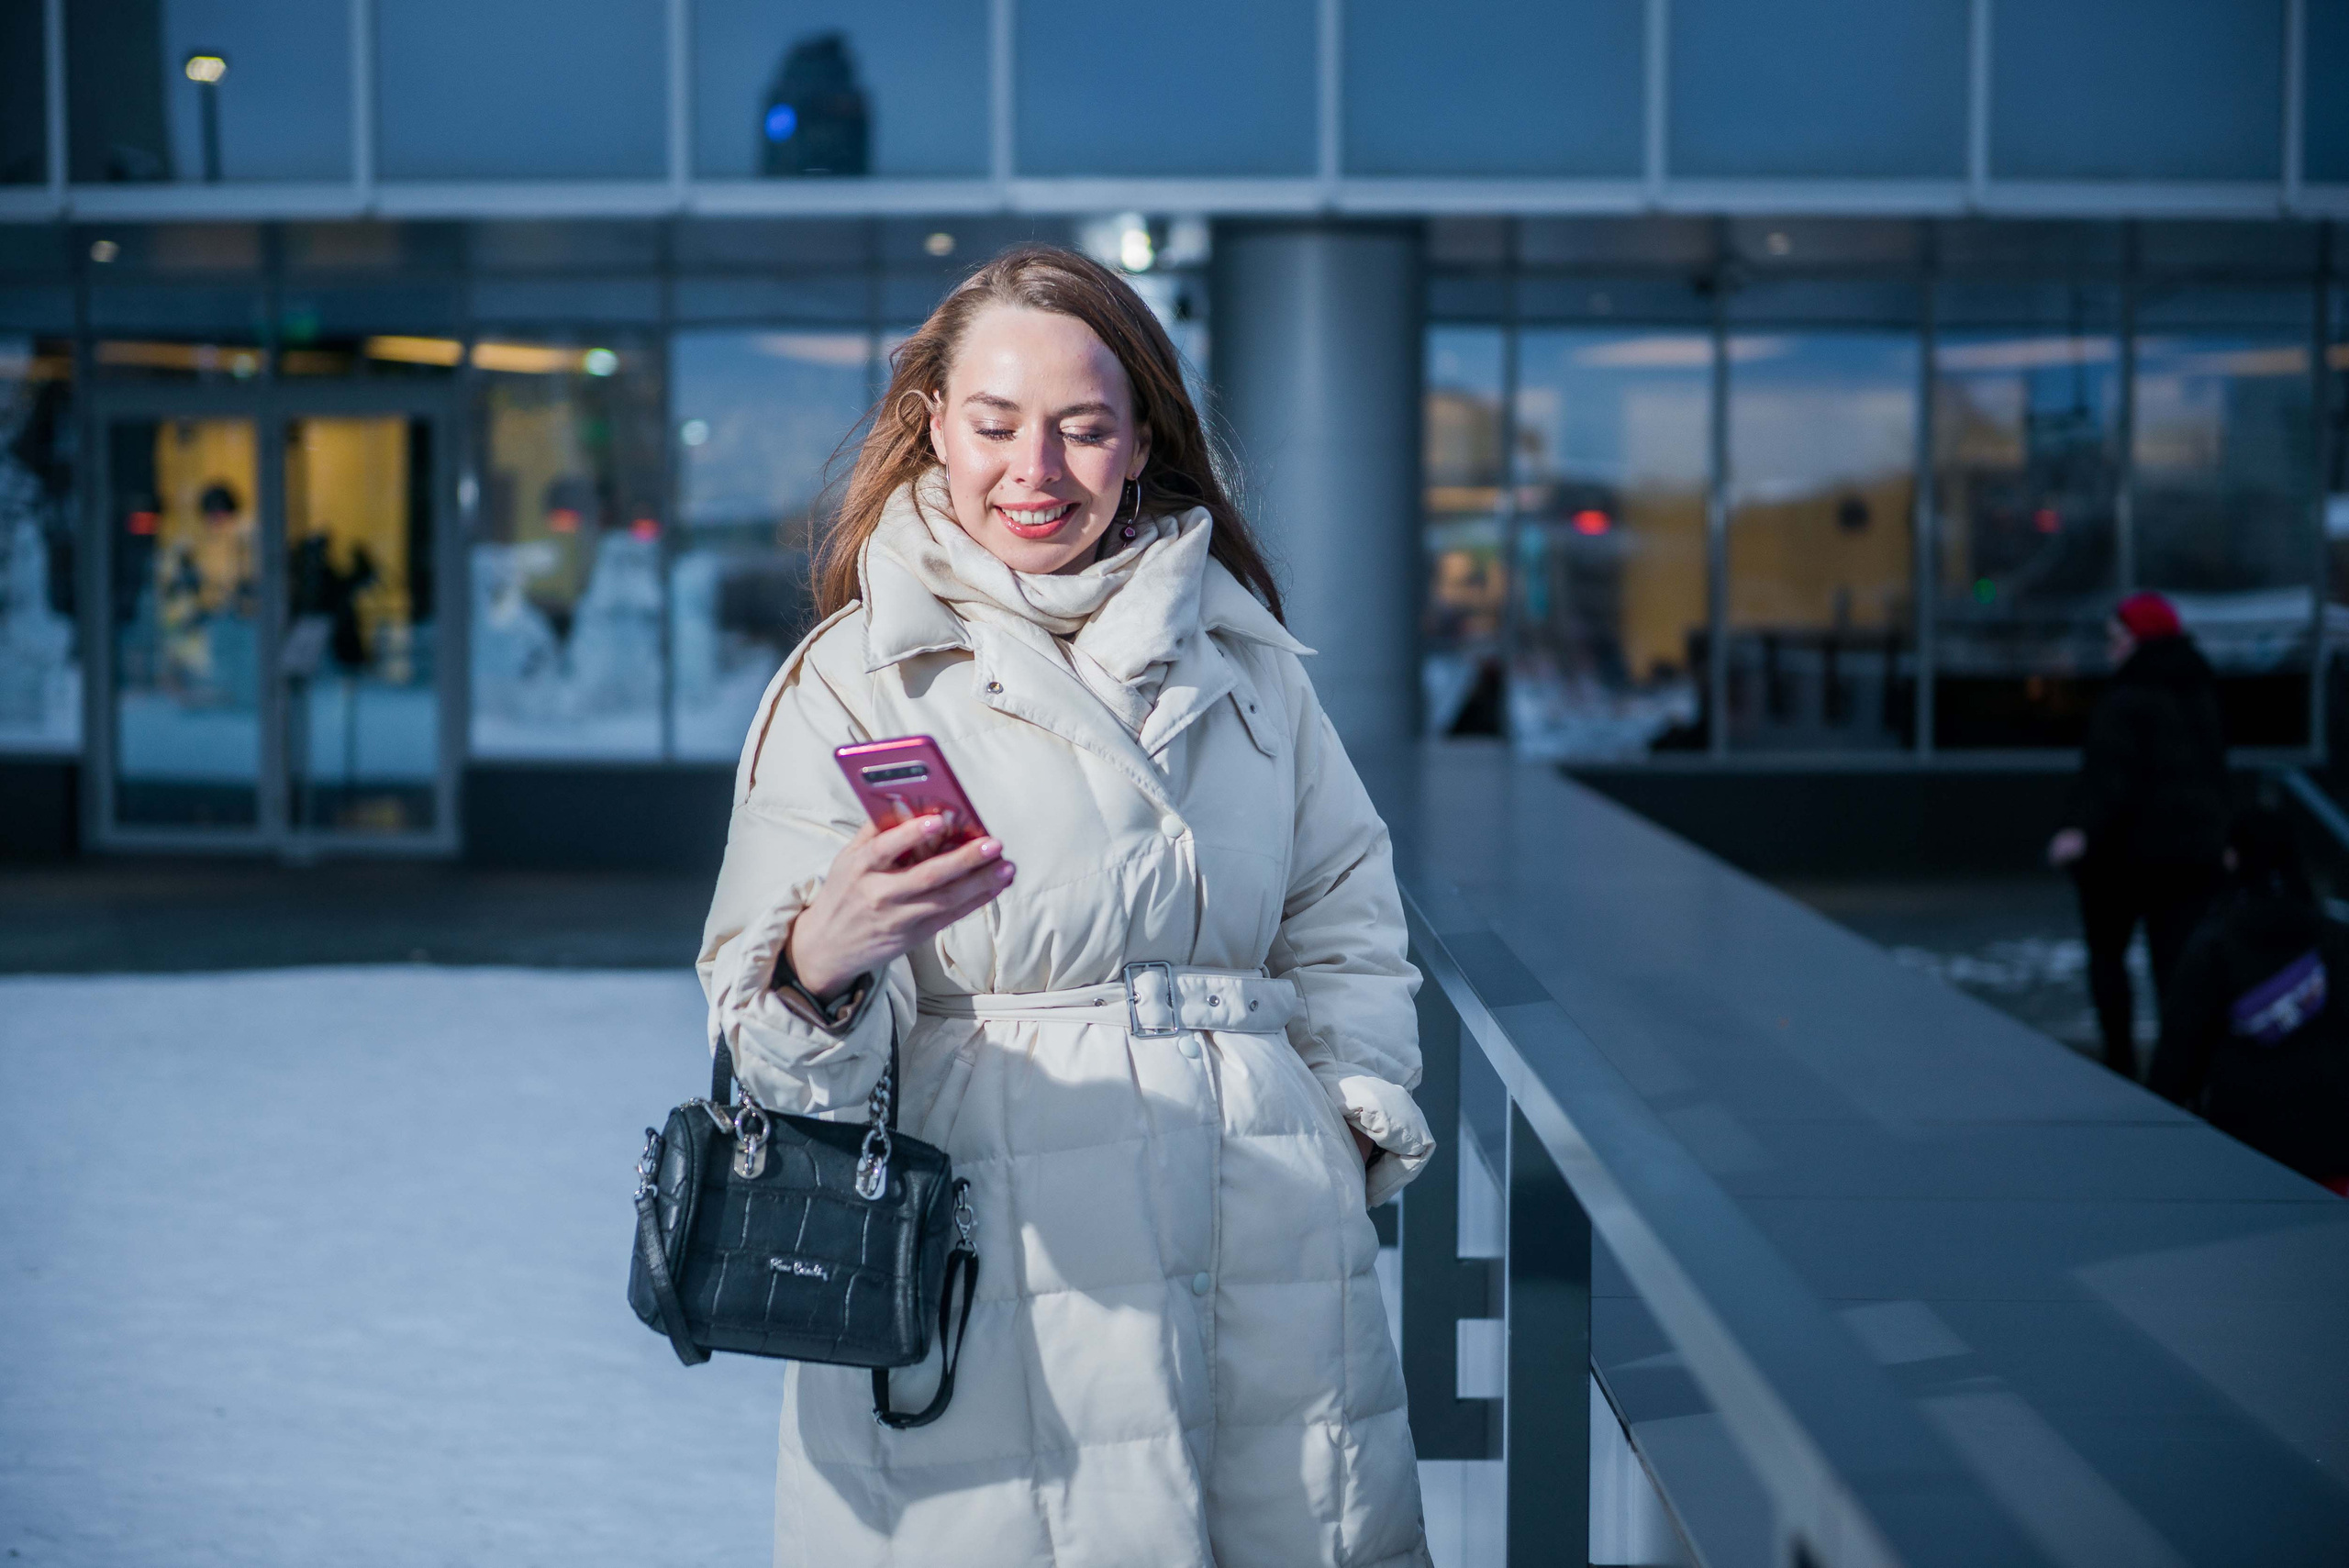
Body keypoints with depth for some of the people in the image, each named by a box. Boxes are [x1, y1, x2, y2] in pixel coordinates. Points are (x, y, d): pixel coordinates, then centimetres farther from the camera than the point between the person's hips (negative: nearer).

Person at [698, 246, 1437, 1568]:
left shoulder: (1241, 654, 13)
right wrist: (821, 960, -27)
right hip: (997, 1270, -3)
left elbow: (1345, 920, 21)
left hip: (1271, 1250, 4)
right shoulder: (856, 678, 0)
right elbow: (794, 1061, -6)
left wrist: (1365, 1115, 6)